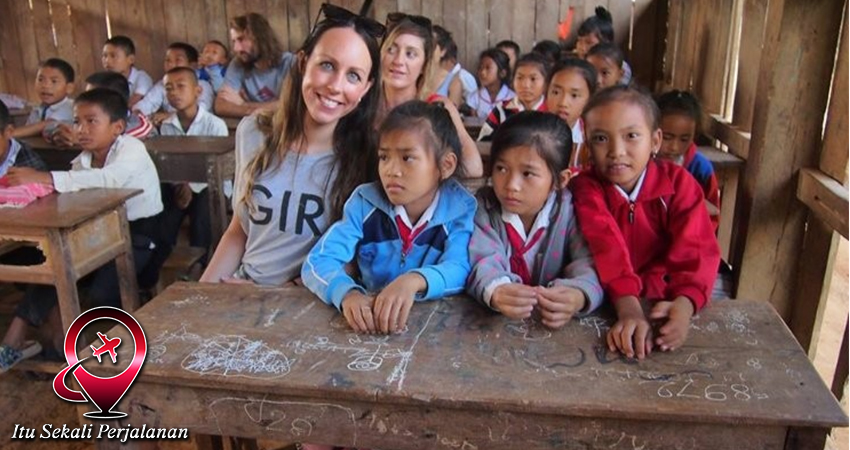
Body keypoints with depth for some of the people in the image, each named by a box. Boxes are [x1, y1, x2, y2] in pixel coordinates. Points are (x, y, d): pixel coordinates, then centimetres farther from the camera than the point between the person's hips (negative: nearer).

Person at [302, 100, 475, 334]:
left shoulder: (460, 211, -6)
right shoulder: (365, 203, -4)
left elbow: (458, 270, -21)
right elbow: (317, 261, -12)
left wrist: (414, 282, -42)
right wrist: (348, 294, -33)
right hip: (369, 320, 1)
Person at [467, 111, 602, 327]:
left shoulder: (571, 211, -8)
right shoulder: (484, 206, -5)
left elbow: (588, 264, -16)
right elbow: (484, 261, -19)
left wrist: (578, 296, -40)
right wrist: (496, 291, -42)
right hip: (494, 319, 0)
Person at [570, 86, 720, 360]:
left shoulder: (678, 182, -5)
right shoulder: (585, 188, -10)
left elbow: (695, 250, -16)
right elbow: (607, 250, -25)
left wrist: (684, 304, -35)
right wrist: (629, 308, -40)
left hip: (664, 299, 3)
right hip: (609, 302, -2)